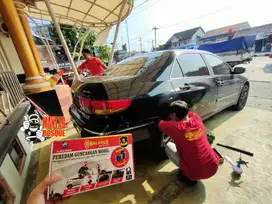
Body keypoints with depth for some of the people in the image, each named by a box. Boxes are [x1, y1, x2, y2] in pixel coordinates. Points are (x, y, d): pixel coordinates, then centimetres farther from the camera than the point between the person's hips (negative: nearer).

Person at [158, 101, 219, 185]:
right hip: (214, 167, 6)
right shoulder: (196, 117, -7)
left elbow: (160, 124, -2)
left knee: (168, 146, 6)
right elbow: (185, 114, 17)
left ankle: (188, 176, 11)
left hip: (196, 173, -5)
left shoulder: (176, 127, -21)